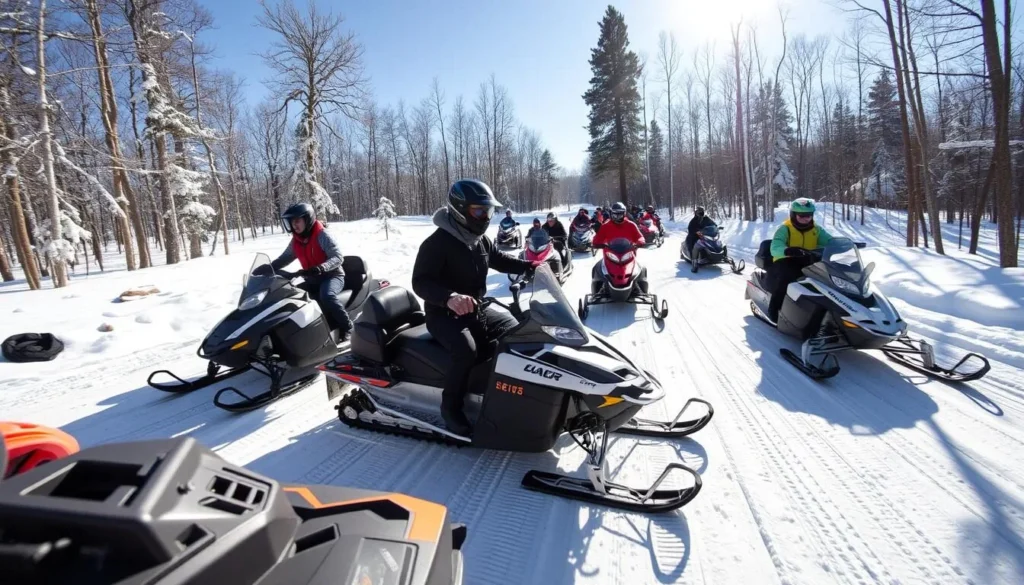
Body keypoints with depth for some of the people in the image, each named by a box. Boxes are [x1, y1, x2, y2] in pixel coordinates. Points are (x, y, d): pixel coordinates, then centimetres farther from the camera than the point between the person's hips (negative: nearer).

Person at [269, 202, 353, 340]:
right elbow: (283, 259, 16)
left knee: (327, 295, -37)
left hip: (332, 276, -8)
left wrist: (320, 268, -40)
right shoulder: (295, 241, 6)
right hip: (312, 279, 8)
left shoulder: (322, 235, -14)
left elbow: (338, 257, -23)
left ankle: (347, 327, -20)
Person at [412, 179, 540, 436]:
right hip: (444, 314, -8)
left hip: (477, 310, 8)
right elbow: (420, 282, -27)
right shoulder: (437, 243, -19)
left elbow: (499, 259, 25)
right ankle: (450, 406, -13)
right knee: (466, 349, -34)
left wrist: (530, 266, 10)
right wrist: (449, 298, -46)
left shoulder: (481, 241, 7)